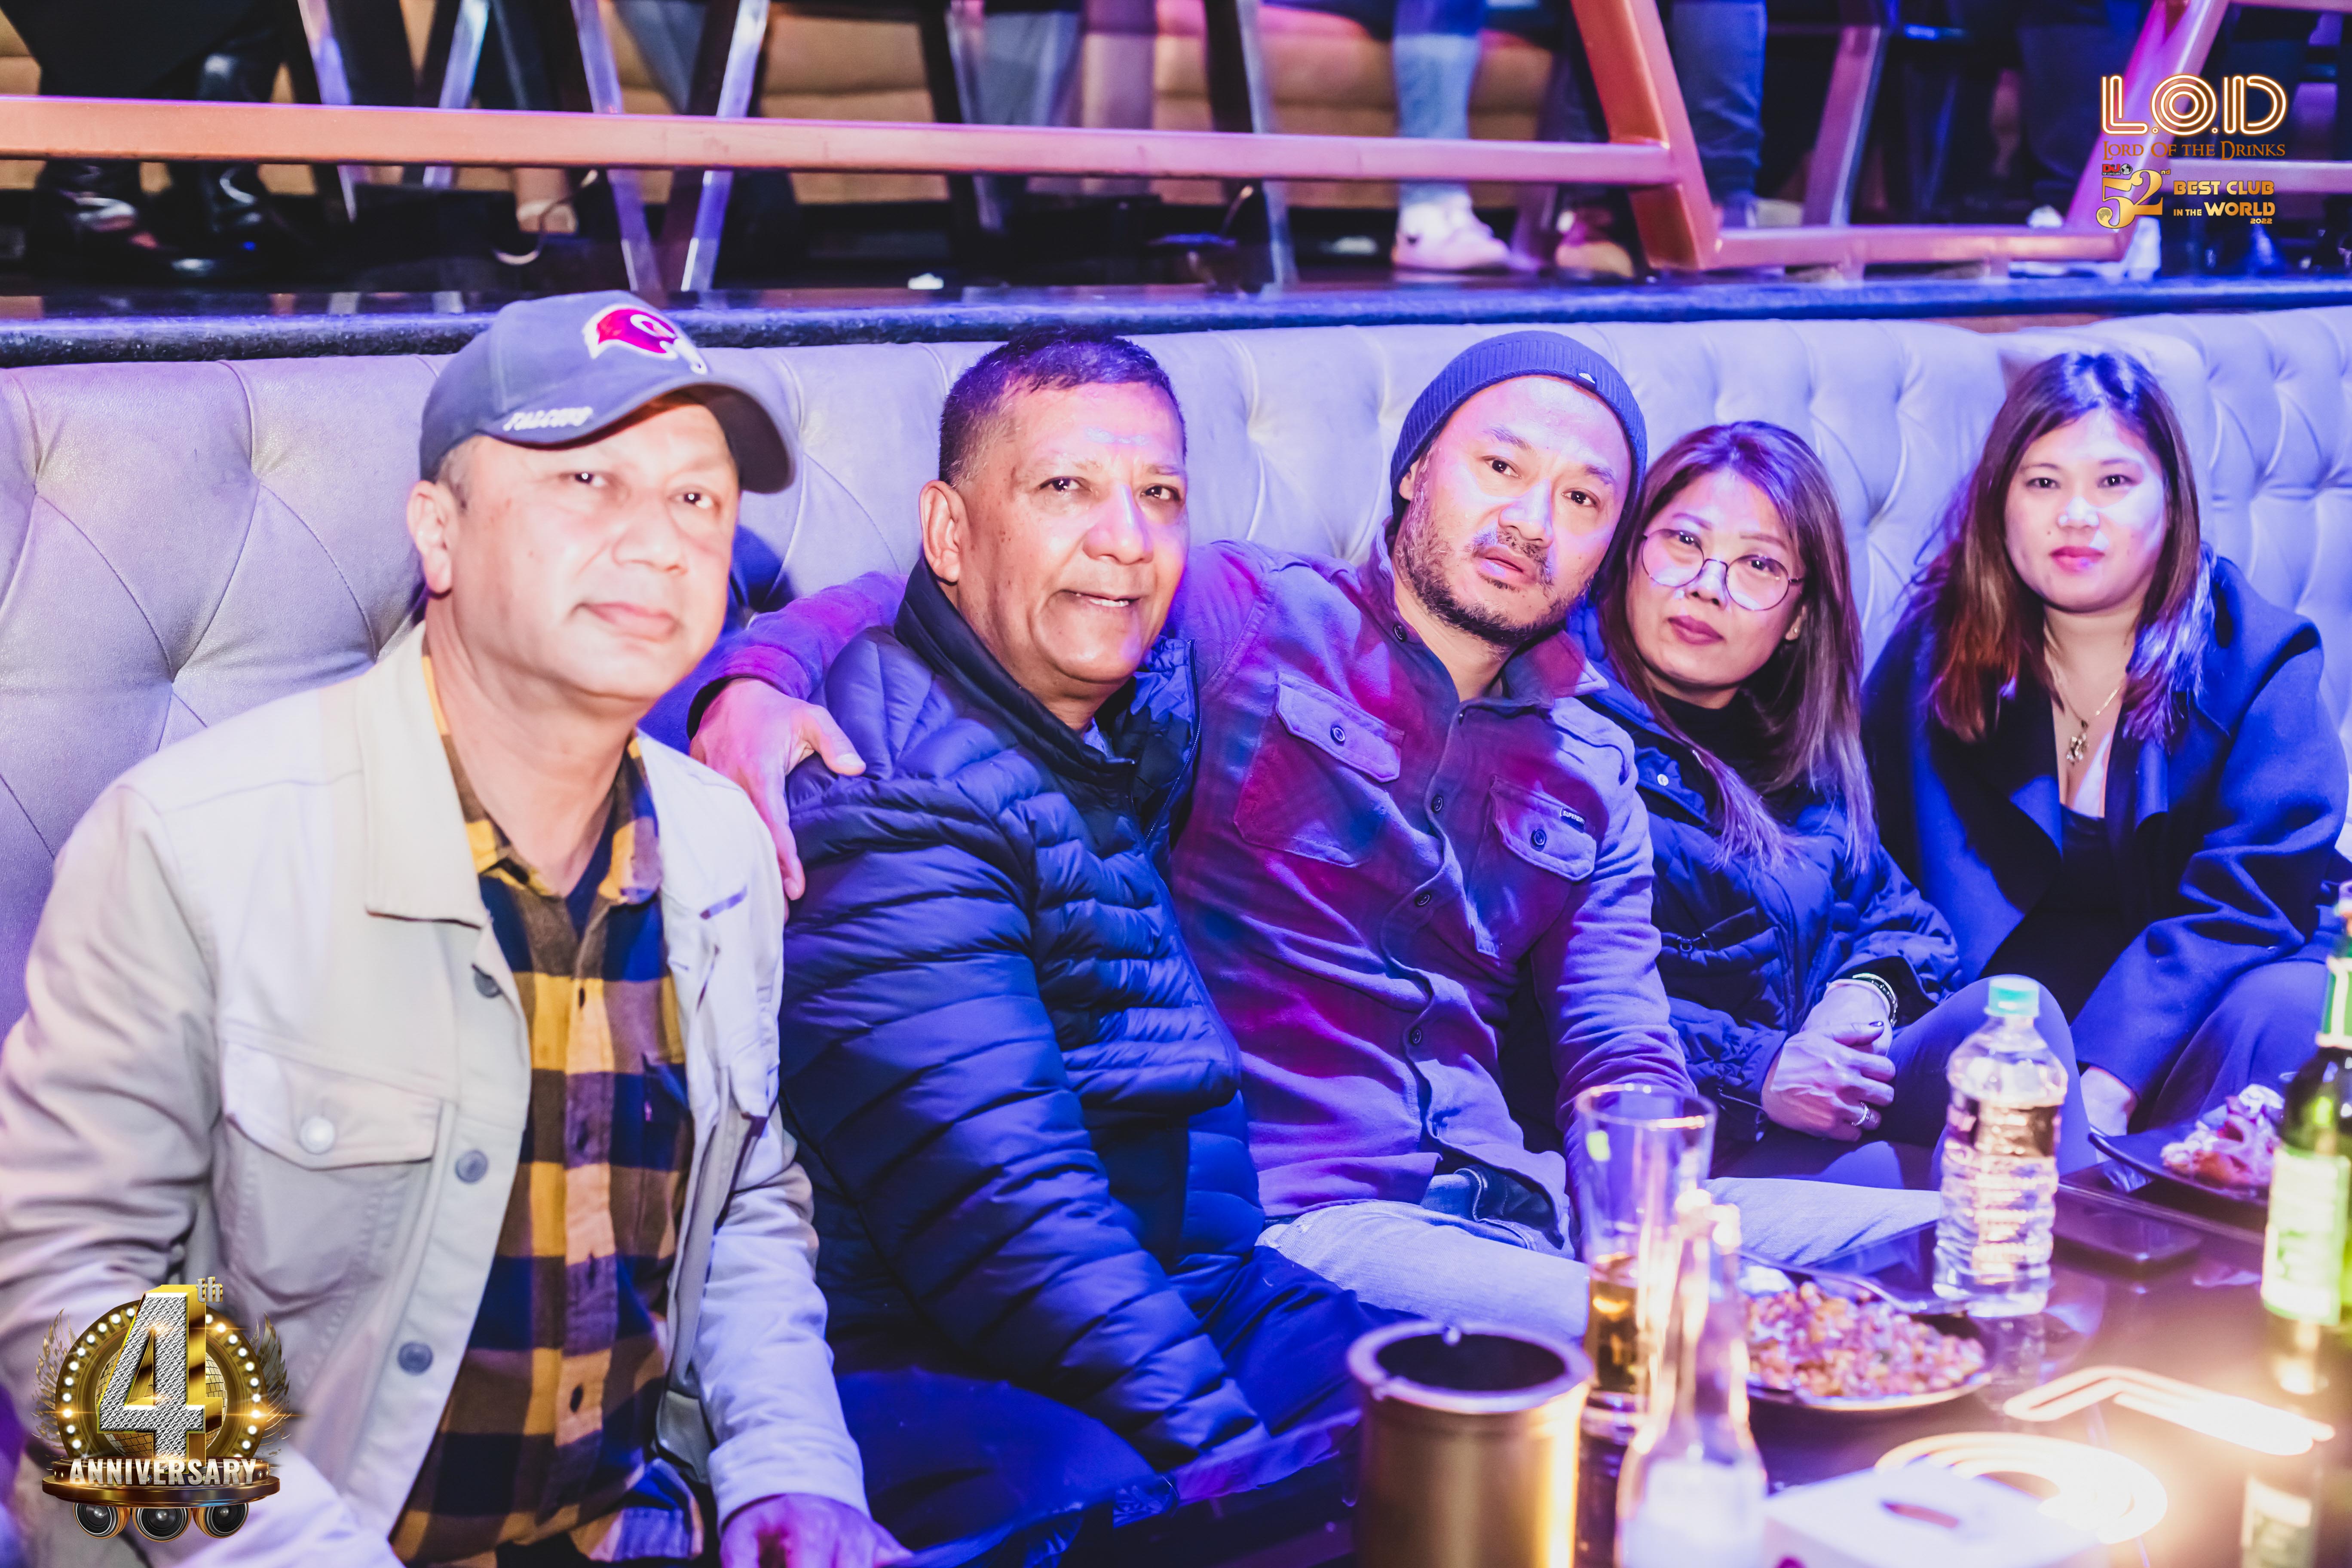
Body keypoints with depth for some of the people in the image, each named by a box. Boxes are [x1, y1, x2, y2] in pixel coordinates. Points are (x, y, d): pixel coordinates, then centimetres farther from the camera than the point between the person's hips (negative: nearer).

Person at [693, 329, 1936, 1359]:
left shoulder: (1591, 772, 22)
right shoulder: (1242, 618, 5)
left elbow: (1623, 1054, 14)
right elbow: (918, 604, -4)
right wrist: (756, 676, -27)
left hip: (1499, 1198, 6)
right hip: (1292, 1220, -6)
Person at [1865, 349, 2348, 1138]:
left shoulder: (2256, 658, -1)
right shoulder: (1937, 647, 4)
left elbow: (2240, 901, -13)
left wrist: (2109, 1081, -28)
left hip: (2186, 995, 0)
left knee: (2281, 1012, -32)